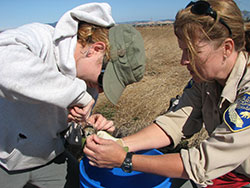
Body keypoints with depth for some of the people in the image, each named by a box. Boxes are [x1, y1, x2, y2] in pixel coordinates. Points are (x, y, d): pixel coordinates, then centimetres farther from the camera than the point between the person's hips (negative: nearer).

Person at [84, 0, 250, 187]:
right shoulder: (205, 77, -9)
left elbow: (202, 164, -31)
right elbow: (174, 123, -13)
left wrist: (124, 159, -30)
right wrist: (118, 144, -24)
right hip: (223, 170, 5)